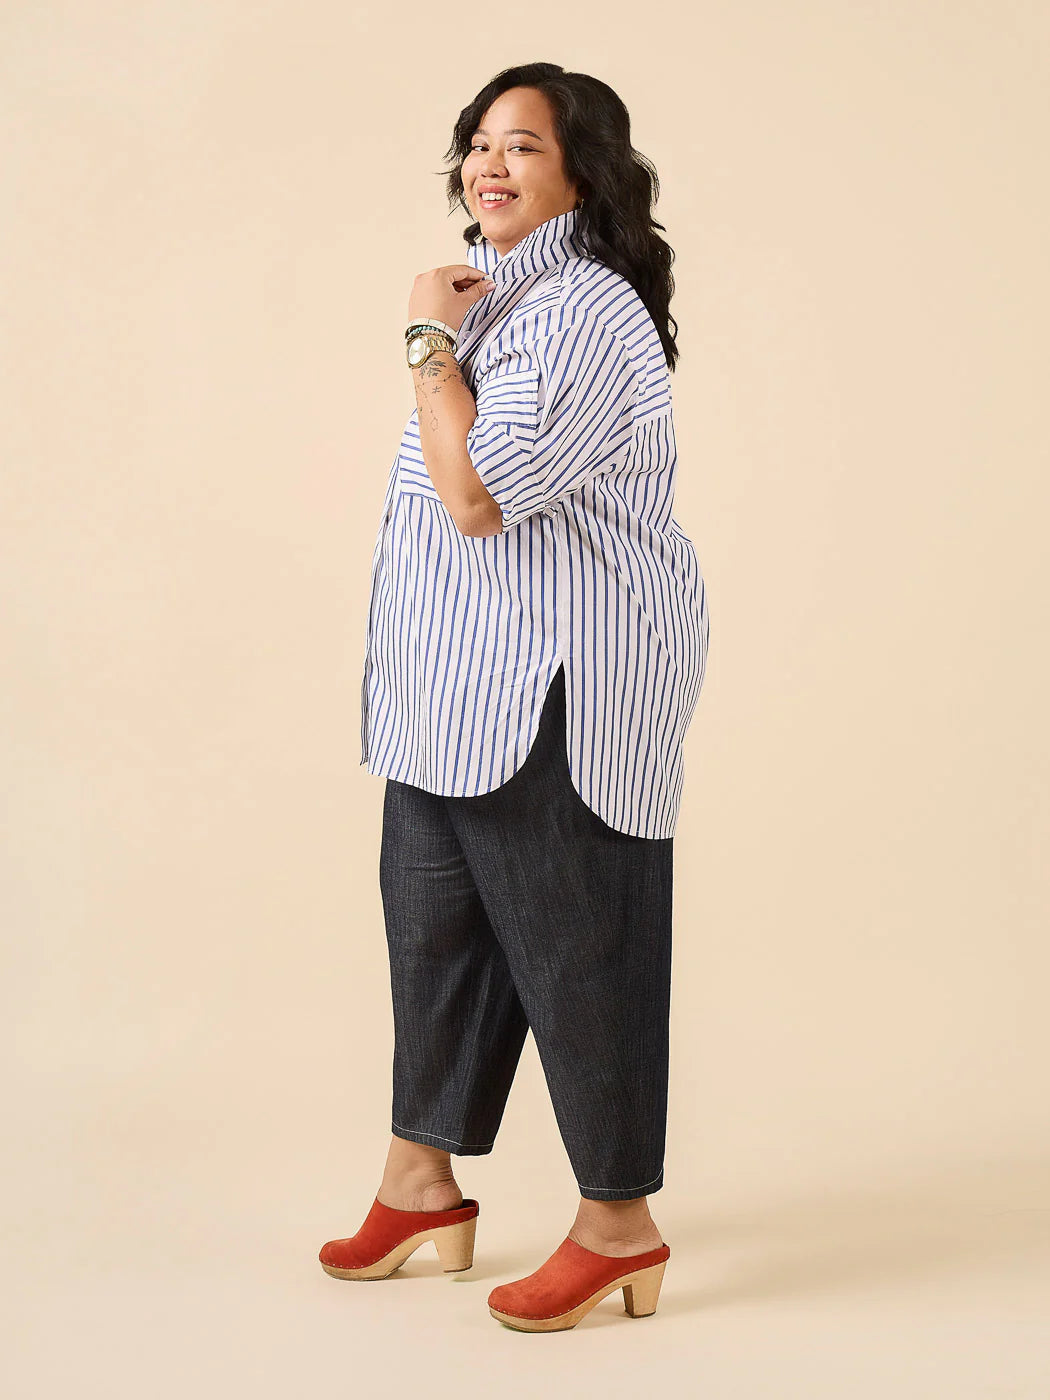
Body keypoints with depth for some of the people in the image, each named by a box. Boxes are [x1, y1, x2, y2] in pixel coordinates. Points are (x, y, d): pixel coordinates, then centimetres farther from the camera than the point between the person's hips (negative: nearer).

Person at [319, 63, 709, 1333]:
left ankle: (620, 1226, 11)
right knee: (434, 920, 16)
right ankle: (423, 1183, 30)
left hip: (563, 691, -10)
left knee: (572, 944, -2)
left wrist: (429, 340, -16)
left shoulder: (585, 312, -18)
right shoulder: (493, 290, 15)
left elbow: (479, 492, -23)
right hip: (460, 686, 10)